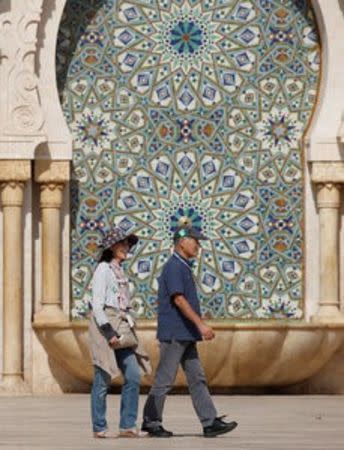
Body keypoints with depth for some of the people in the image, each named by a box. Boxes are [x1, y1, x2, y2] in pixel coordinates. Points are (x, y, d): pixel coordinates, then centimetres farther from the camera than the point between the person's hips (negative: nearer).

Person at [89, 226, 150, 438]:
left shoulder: (120, 271, 18)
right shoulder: (103, 269, -7)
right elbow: (97, 303, -14)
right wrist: (108, 332, -20)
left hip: (121, 328, 8)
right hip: (104, 325, -8)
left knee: (133, 376, -2)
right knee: (103, 379, -3)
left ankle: (128, 425, -1)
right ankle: (99, 427, 4)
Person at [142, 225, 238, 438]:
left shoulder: (185, 267, 18)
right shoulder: (174, 267, -13)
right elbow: (179, 300, -22)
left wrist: (201, 325, 20)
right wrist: (201, 324, -25)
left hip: (186, 335, 10)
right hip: (173, 334, -10)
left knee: (197, 378, 5)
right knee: (165, 380, -3)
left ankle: (210, 422, 2)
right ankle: (151, 422, 6)